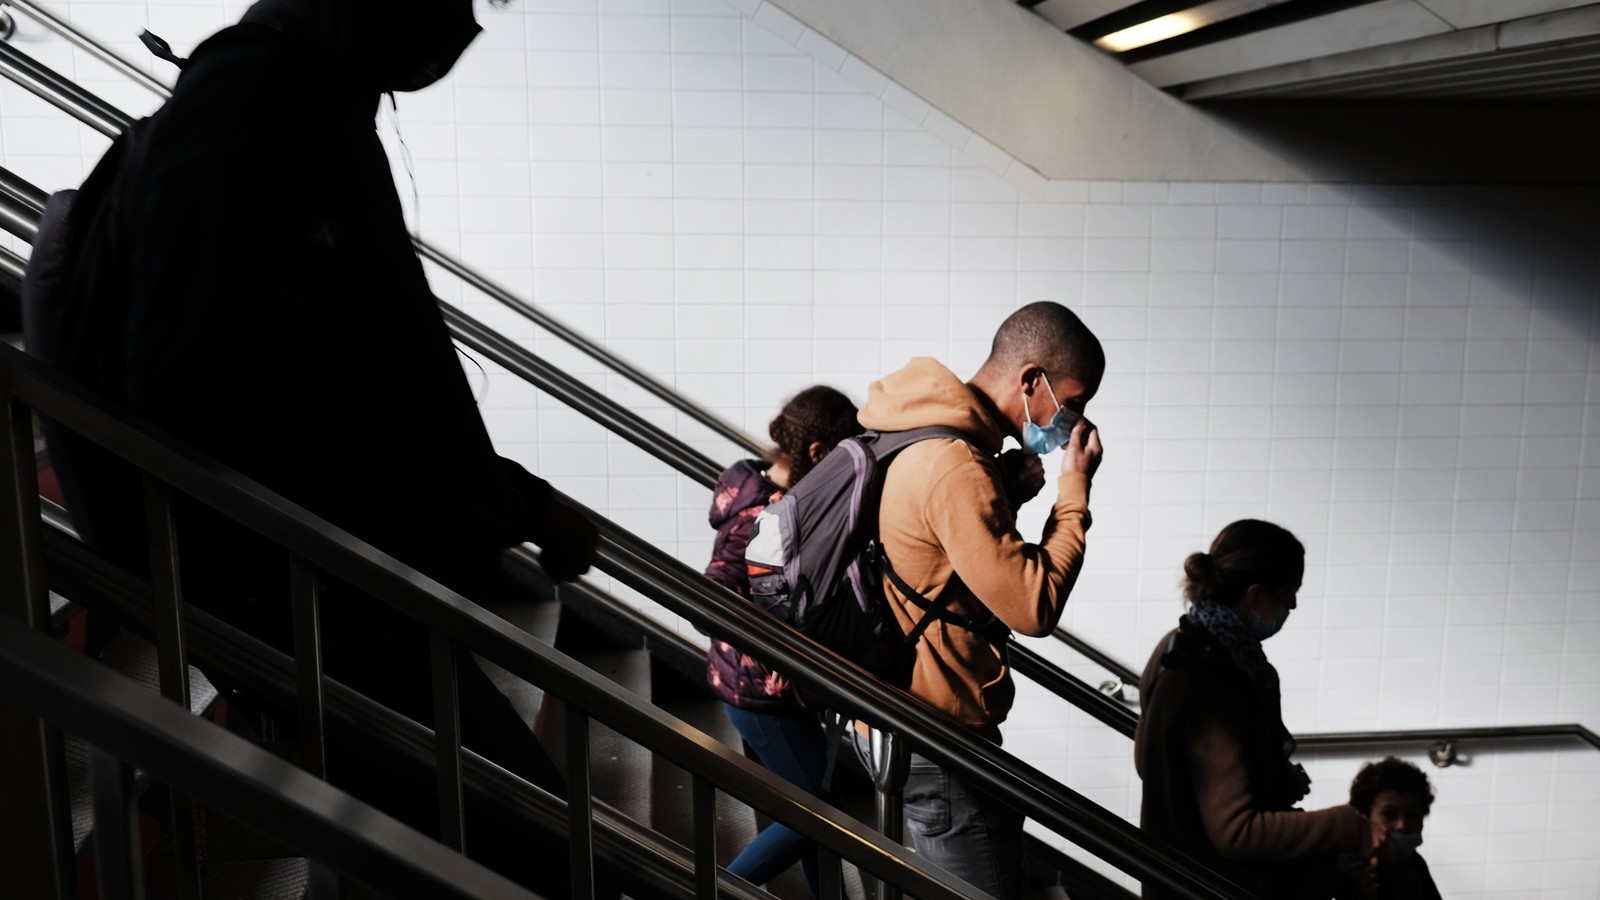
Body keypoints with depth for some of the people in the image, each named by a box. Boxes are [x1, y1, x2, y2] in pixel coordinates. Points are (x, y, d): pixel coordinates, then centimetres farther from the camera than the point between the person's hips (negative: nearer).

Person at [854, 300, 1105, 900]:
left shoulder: (931, 440, 7)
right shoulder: (955, 469, -26)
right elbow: (1034, 607, -25)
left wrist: (1008, 493, 0)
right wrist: (1075, 487, -16)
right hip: (938, 739, -11)